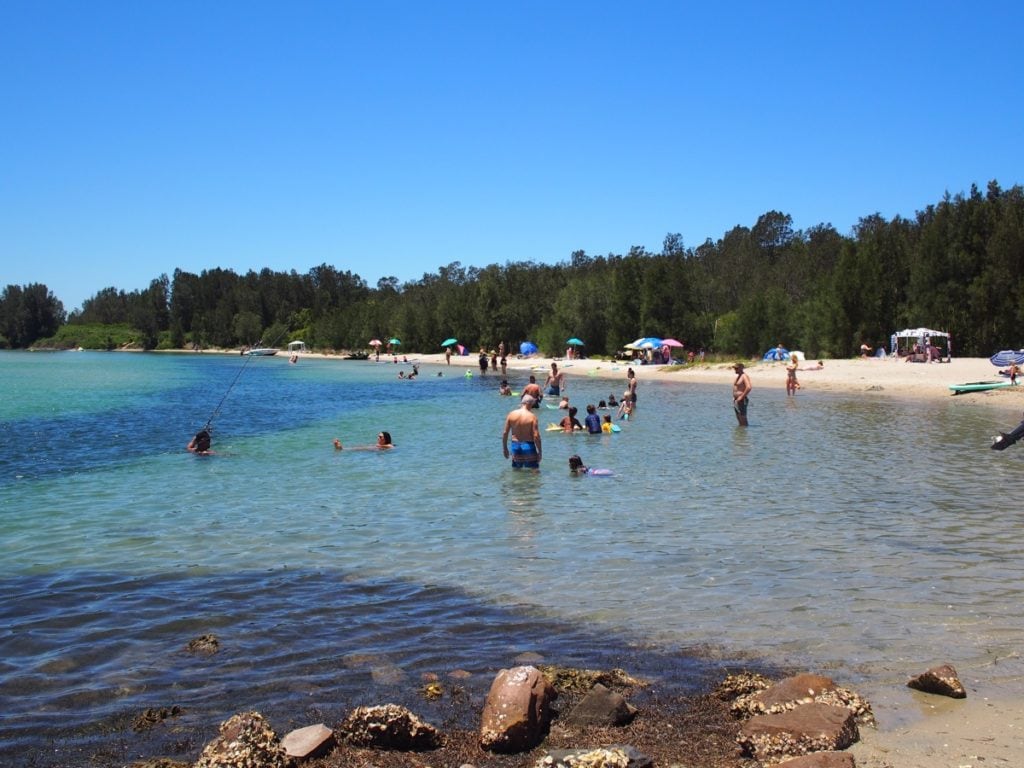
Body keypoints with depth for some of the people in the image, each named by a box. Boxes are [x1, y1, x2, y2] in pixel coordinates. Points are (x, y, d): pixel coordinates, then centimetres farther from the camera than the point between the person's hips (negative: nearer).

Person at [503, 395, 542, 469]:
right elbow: (536, 436, -14)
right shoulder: (532, 416, -11)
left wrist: (505, 448, 14)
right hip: (528, 446, -4)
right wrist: (539, 452, -6)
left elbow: (505, 433, 2)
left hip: (515, 446, 4)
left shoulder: (511, 414, 0)